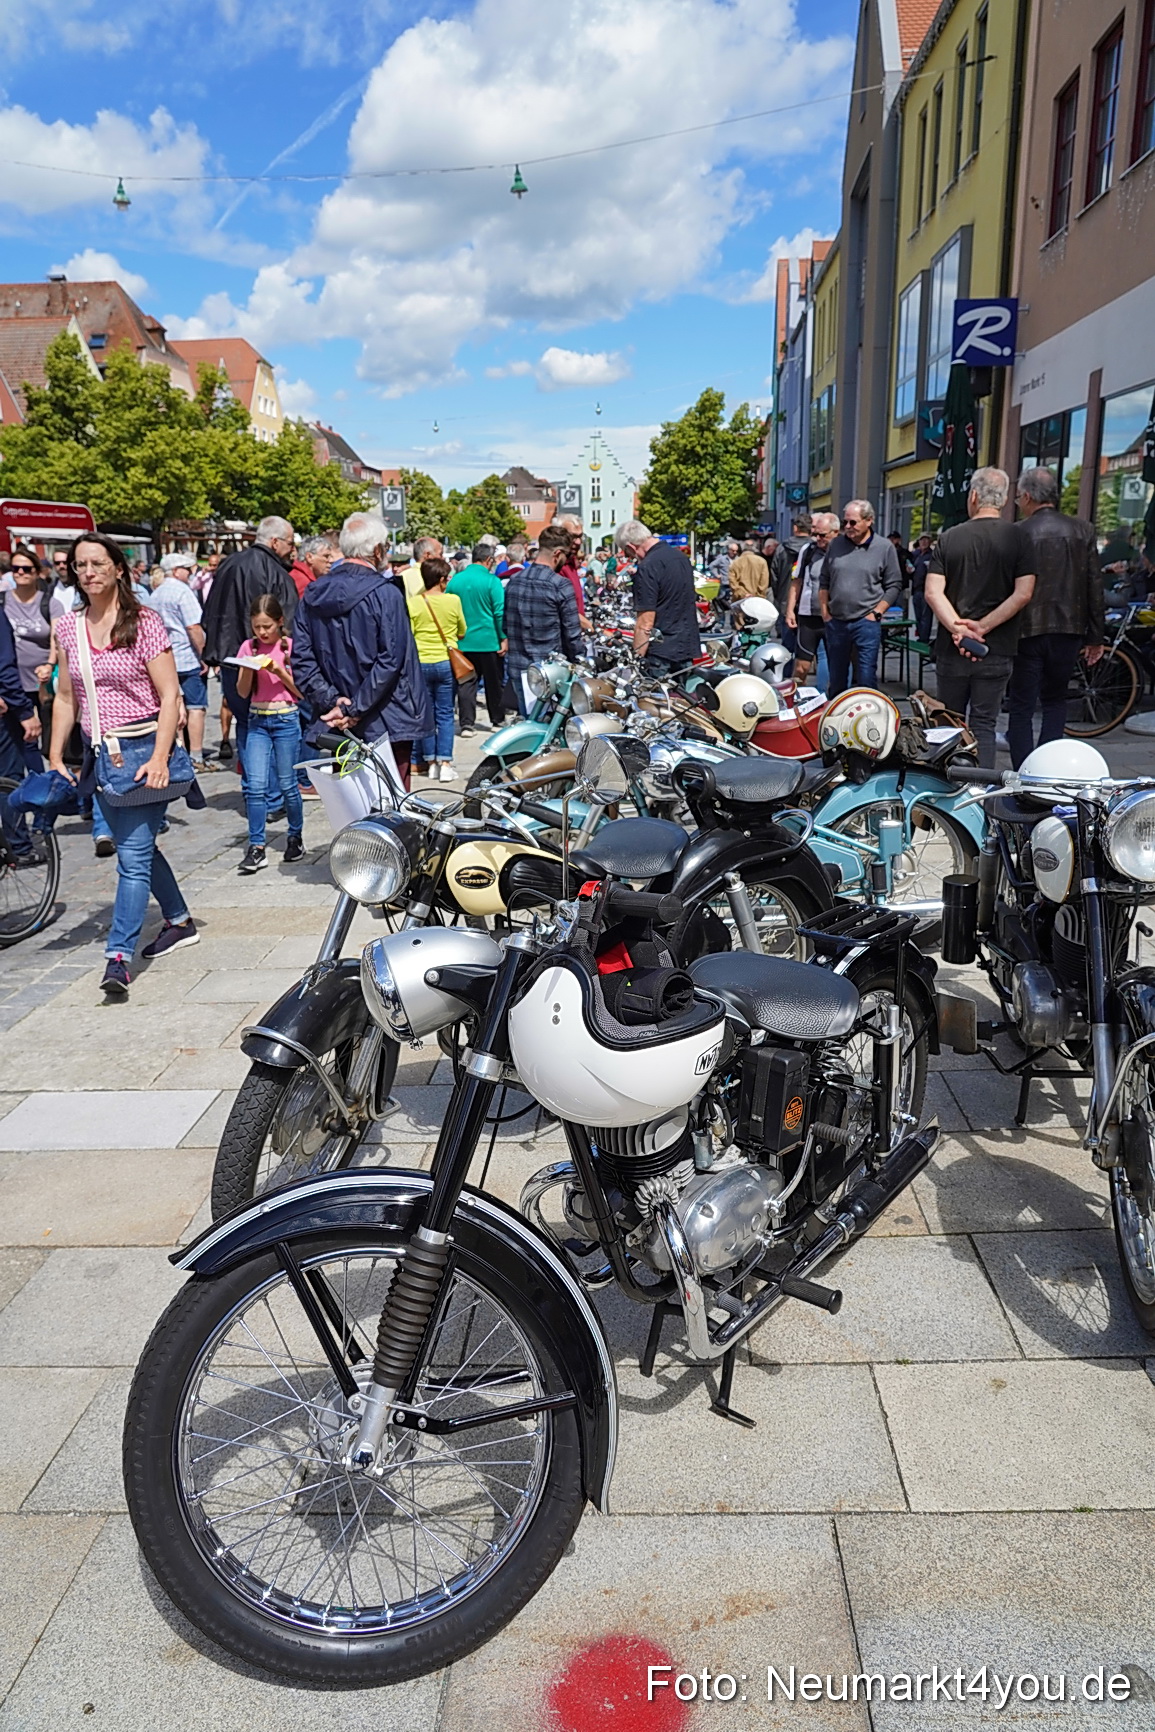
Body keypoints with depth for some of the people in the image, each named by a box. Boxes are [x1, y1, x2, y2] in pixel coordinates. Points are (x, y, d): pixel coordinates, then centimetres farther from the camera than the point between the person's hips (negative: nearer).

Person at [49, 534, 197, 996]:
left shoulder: (144, 622, -7)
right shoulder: (68, 627, 9)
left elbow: (169, 696, -11)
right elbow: (65, 699, 14)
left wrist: (159, 758, -20)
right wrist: (55, 757, 7)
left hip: (143, 748, -6)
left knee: (133, 855, -9)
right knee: (136, 846, 17)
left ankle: (118, 956, -9)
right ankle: (180, 921, 35)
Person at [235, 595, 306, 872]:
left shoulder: (291, 646, -2)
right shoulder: (249, 647, 6)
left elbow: (301, 690, -3)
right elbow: (243, 692, 5)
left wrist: (279, 671, -16)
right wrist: (249, 669, -13)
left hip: (286, 719, -2)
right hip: (257, 720, 3)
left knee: (287, 784, 3)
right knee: (254, 785, -5)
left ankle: (295, 837, 22)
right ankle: (256, 848, -1)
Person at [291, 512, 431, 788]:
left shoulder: (312, 595, 5)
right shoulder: (385, 594, -12)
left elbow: (301, 658, 1)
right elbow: (390, 660, -18)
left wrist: (331, 702, -4)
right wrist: (353, 710, -14)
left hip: (337, 724, 6)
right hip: (387, 723, -5)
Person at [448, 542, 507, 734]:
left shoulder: (455, 580, 4)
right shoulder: (492, 581, -9)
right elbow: (500, 612, -12)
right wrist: (504, 638, -6)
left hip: (462, 641, 3)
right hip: (489, 642, -3)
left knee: (466, 683, 4)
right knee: (493, 682, 11)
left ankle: (467, 724, -3)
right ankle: (497, 720, 23)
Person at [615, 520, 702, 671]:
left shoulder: (647, 568, -18)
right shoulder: (681, 556, 10)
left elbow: (645, 623, -21)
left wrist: (636, 659, -17)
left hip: (662, 653, -9)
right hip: (689, 647, 9)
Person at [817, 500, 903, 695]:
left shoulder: (884, 547, -1)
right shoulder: (836, 544, 7)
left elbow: (894, 585, 0)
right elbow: (824, 581, 14)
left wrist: (876, 613, -8)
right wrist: (824, 611, 8)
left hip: (866, 622, -4)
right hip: (835, 622, 4)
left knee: (866, 678, -6)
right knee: (836, 677, 13)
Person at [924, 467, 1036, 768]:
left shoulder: (949, 538, 2)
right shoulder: (1017, 537, -2)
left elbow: (933, 592, -8)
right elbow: (1023, 593, -11)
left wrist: (958, 628, -13)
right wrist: (981, 627, -11)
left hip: (951, 650, 1)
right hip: (996, 651, -1)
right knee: (983, 725, 3)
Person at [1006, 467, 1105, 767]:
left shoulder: (1017, 533, -8)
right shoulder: (1083, 530, 2)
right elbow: (1095, 586, 4)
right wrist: (1095, 637, 10)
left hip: (1027, 630, -3)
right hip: (1069, 630, 4)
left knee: (1021, 708, 4)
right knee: (1055, 702, 18)